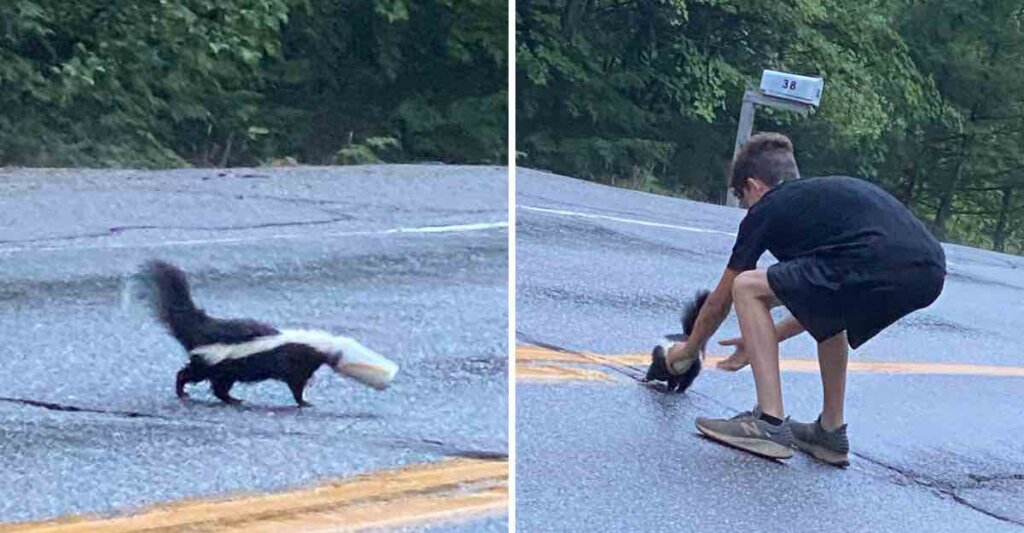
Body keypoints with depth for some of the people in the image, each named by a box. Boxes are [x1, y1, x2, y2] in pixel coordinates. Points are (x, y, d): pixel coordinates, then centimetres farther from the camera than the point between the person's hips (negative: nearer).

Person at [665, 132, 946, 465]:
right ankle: (831, 431, 31)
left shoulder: (766, 210, 16)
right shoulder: (830, 192, 36)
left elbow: (719, 302, 26)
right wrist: (762, 339, 54)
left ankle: (770, 423, 1)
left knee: (747, 287, 7)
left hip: (880, 272, -8)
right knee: (826, 300, 35)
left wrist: (689, 350, 43)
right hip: (930, 274, 8)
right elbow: (817, 299, 44)